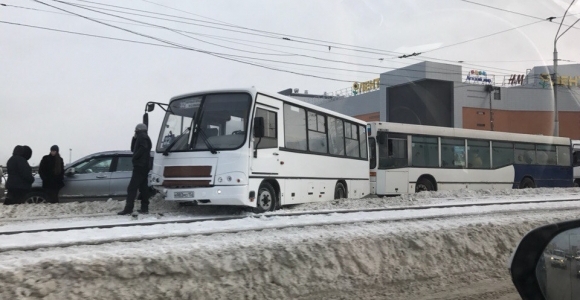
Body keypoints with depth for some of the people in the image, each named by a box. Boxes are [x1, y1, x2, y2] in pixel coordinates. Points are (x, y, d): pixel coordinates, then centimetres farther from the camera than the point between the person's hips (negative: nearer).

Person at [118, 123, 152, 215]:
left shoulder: (142, 136, -7)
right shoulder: (144, 137, 24)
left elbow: (143, 148, -25)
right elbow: (133, 149, 25)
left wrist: (135, 157, -16)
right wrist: (134, 138, 14)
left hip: (140, 166, -11)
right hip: (144, 167, 11)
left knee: (132, 188, -12)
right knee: (143, 187, 10)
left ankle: (128, 208, -15)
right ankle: (144, 208, 10)